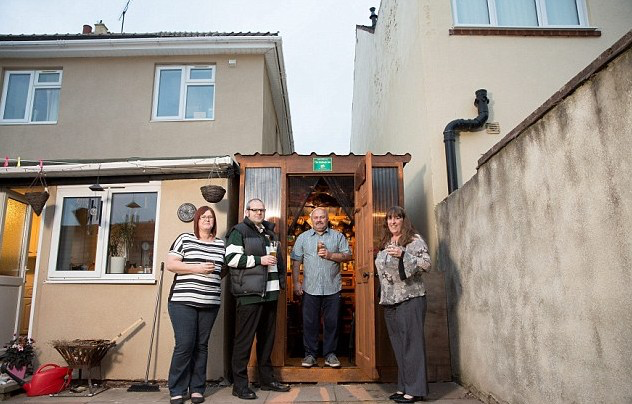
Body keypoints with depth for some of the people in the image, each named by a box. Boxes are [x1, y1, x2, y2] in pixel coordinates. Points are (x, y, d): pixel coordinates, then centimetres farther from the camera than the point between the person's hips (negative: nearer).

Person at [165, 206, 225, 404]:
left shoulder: (221, 244, 14)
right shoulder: (185, 239, 2)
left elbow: (225, 268, 25)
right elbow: (170, 264, -4)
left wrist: (215, 272, 5)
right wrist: (197, 268, -12)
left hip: (210, 303, 4)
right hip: (183, 300, -3)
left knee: (201, 345, 7)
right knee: (184, 344, -6)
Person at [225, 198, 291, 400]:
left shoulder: (268, 231, 21)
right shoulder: (239, 231, -2)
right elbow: (232, 258, -14)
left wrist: (281, 280, 22)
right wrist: (260, 260, -15)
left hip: (269, 292, 7)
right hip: (250, 293, -7)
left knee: (267, 338, 13)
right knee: (244, 339, -3)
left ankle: (267, 379, 24)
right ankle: (240, 384, 6)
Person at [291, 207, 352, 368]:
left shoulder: (338, 236, 7)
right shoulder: (303, 237, 9)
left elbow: (348, 255, 1)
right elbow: (296, 262, 7)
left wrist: (330, 255, -13)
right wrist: (296, 283, -1)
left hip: (332, 288, 0)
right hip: (310, 288, 1)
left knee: (332, 322, 5)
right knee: (310, 323, 5)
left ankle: (330, 354, 17)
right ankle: (310, 354, 16)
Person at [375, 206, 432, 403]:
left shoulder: (415, 240, -3)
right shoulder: (385, 244, 17)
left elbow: (426, 264, -13)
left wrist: (403, 254, -23)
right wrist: (383, 295, 20)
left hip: (410, 298, -7)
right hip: (389, 301, 7)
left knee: (411, 342, -4)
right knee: (398, 345, 10)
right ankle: (403, 387, 18)